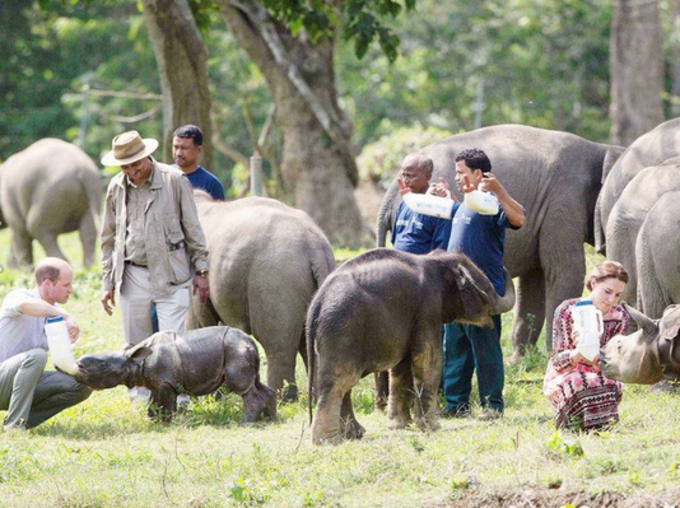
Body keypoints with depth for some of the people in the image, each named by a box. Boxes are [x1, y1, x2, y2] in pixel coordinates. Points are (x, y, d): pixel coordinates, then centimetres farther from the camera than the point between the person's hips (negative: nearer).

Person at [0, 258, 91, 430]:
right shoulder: (17, 296, -15)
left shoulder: (56, 312, 8)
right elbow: (24, 305, -43)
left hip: (25, 382, 7)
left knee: (82, 387, -10)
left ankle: (22, 419, -10)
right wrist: (67, 317, -47)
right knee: (36, 356, -34)